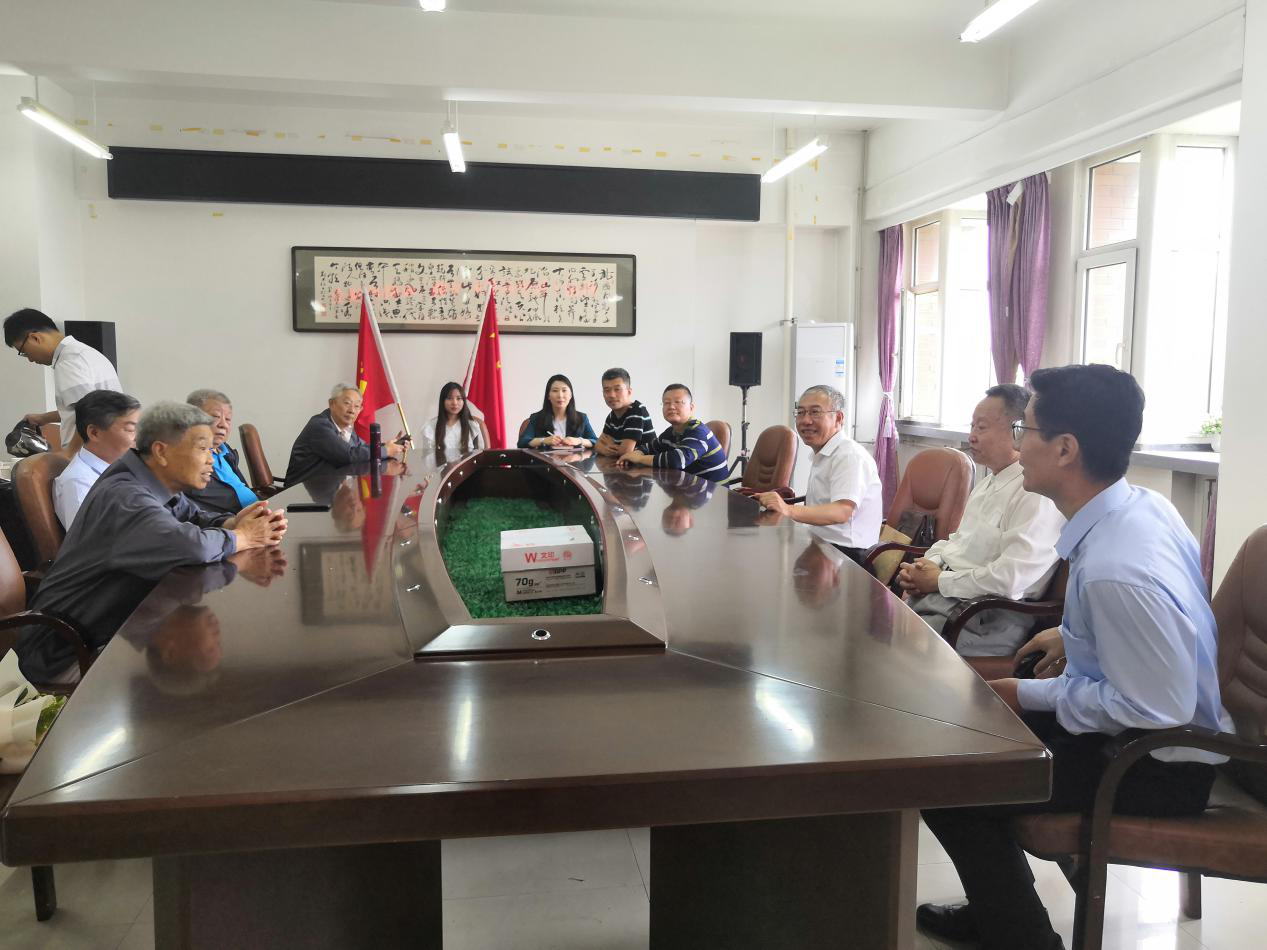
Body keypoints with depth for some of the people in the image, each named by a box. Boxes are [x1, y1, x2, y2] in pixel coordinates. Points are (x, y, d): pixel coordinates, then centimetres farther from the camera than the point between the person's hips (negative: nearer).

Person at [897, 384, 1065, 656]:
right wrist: (927, 566, 3)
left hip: (988, 618, -9)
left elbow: (1009, 578, -24)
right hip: (941, 593, 9)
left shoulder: (1038, 493, -15)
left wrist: (940, 580, -13)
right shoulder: (989, 483, 17)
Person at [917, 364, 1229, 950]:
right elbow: (1158, 615, 14)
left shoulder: (1114, 570, -34)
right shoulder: (1143, 504, -4)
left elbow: (1156, 709, -28)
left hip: (1160, 767, -9)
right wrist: (1074, 635, 7)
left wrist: (1032, 696, -18)